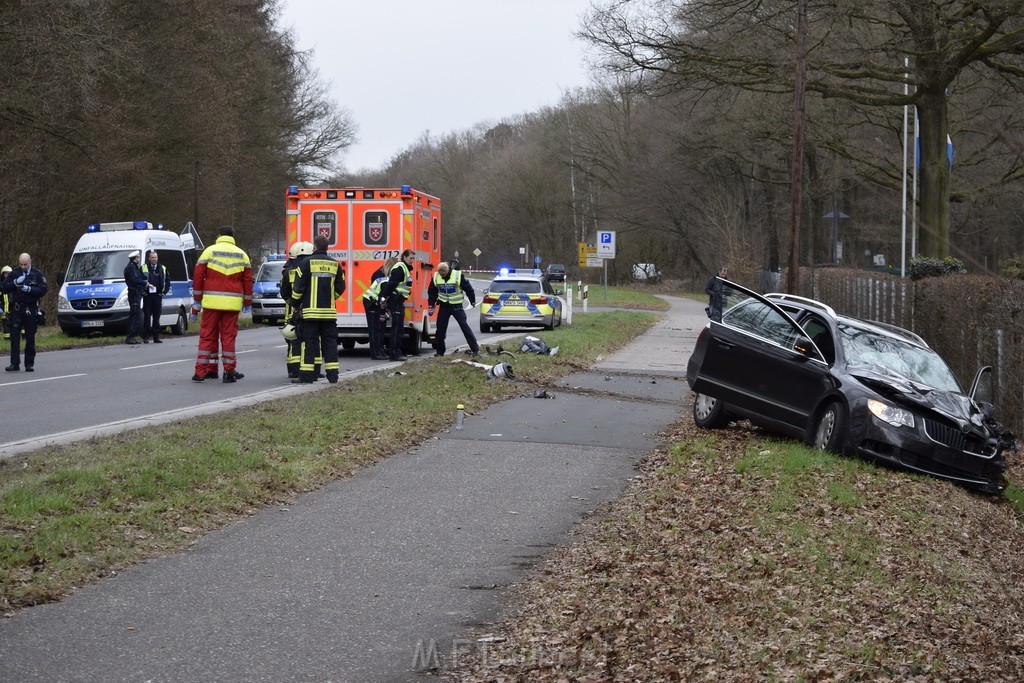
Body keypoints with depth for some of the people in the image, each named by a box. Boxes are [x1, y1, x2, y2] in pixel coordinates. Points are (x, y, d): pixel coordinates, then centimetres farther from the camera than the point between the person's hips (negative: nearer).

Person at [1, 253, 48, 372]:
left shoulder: (38, 274, 4)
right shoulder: (14, 274, 8)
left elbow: (43, 290, -5)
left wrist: (29, 289, -16)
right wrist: (15, 282, -11)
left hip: (31, 310, -1)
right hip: (16, 309, 1)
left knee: (30, 338, 2)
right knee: (14, 336, -4)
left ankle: (29, 364, 9)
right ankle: (14, 363, -2)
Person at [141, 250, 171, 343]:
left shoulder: (162, 268, 13)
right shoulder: (144, 268, 2)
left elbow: (167, 281, 16)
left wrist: (164, 291, 4)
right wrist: (146, 285, -15)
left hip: (158, 296, 3)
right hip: (147, 296, -3)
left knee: (157, 317, 6)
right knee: (147, 317, -1)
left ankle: (156, 337, 9)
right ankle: (145, 337, 2)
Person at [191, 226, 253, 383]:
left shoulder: (209, 251, 5)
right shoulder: (242, 254, 11)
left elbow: (198, 276, 2)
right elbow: (248, 280, 11)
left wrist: (197, 300, 7)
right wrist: (248, 303, 17)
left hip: (211, 301, -1)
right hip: (232, 303, 1)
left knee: (207, 335, 3)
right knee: (228, 336, 5)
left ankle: (201, 371, 3)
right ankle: (229, 371, 3)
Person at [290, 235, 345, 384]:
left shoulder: (307, 263, -5)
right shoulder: (334, 264, 7)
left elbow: (298, 287, -5)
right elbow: (340, 287, 11)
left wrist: (296, 304, 8)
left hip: (311, 310, -3)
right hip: (329, 311, 3)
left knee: (309, 342, -1)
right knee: (330, 342, 8)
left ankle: (306, 375, -3)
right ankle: (332, 375, 6)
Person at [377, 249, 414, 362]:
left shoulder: (405, 268, 19)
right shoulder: (399, 268, -14)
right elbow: (391, 284, -22)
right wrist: (384, 297, -28)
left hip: (399, 301, 10)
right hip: (395, 300, -10)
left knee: (398, 327, 13)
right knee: (398, 327, -10)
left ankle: (393, 352, 18)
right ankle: (395, 353, -9)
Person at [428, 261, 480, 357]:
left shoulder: (458, 275, -16)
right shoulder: (436, 277, -4)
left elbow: (468, 289, -5)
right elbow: (432, 292, 10)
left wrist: (472, 301, 4)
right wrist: (431, 305, 5)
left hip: (456, 306, -4)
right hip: (444, 306, 4)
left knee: (464, 326, -8)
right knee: (440, 328, 3)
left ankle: (475, 348, -6)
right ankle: (439, 350, 16)